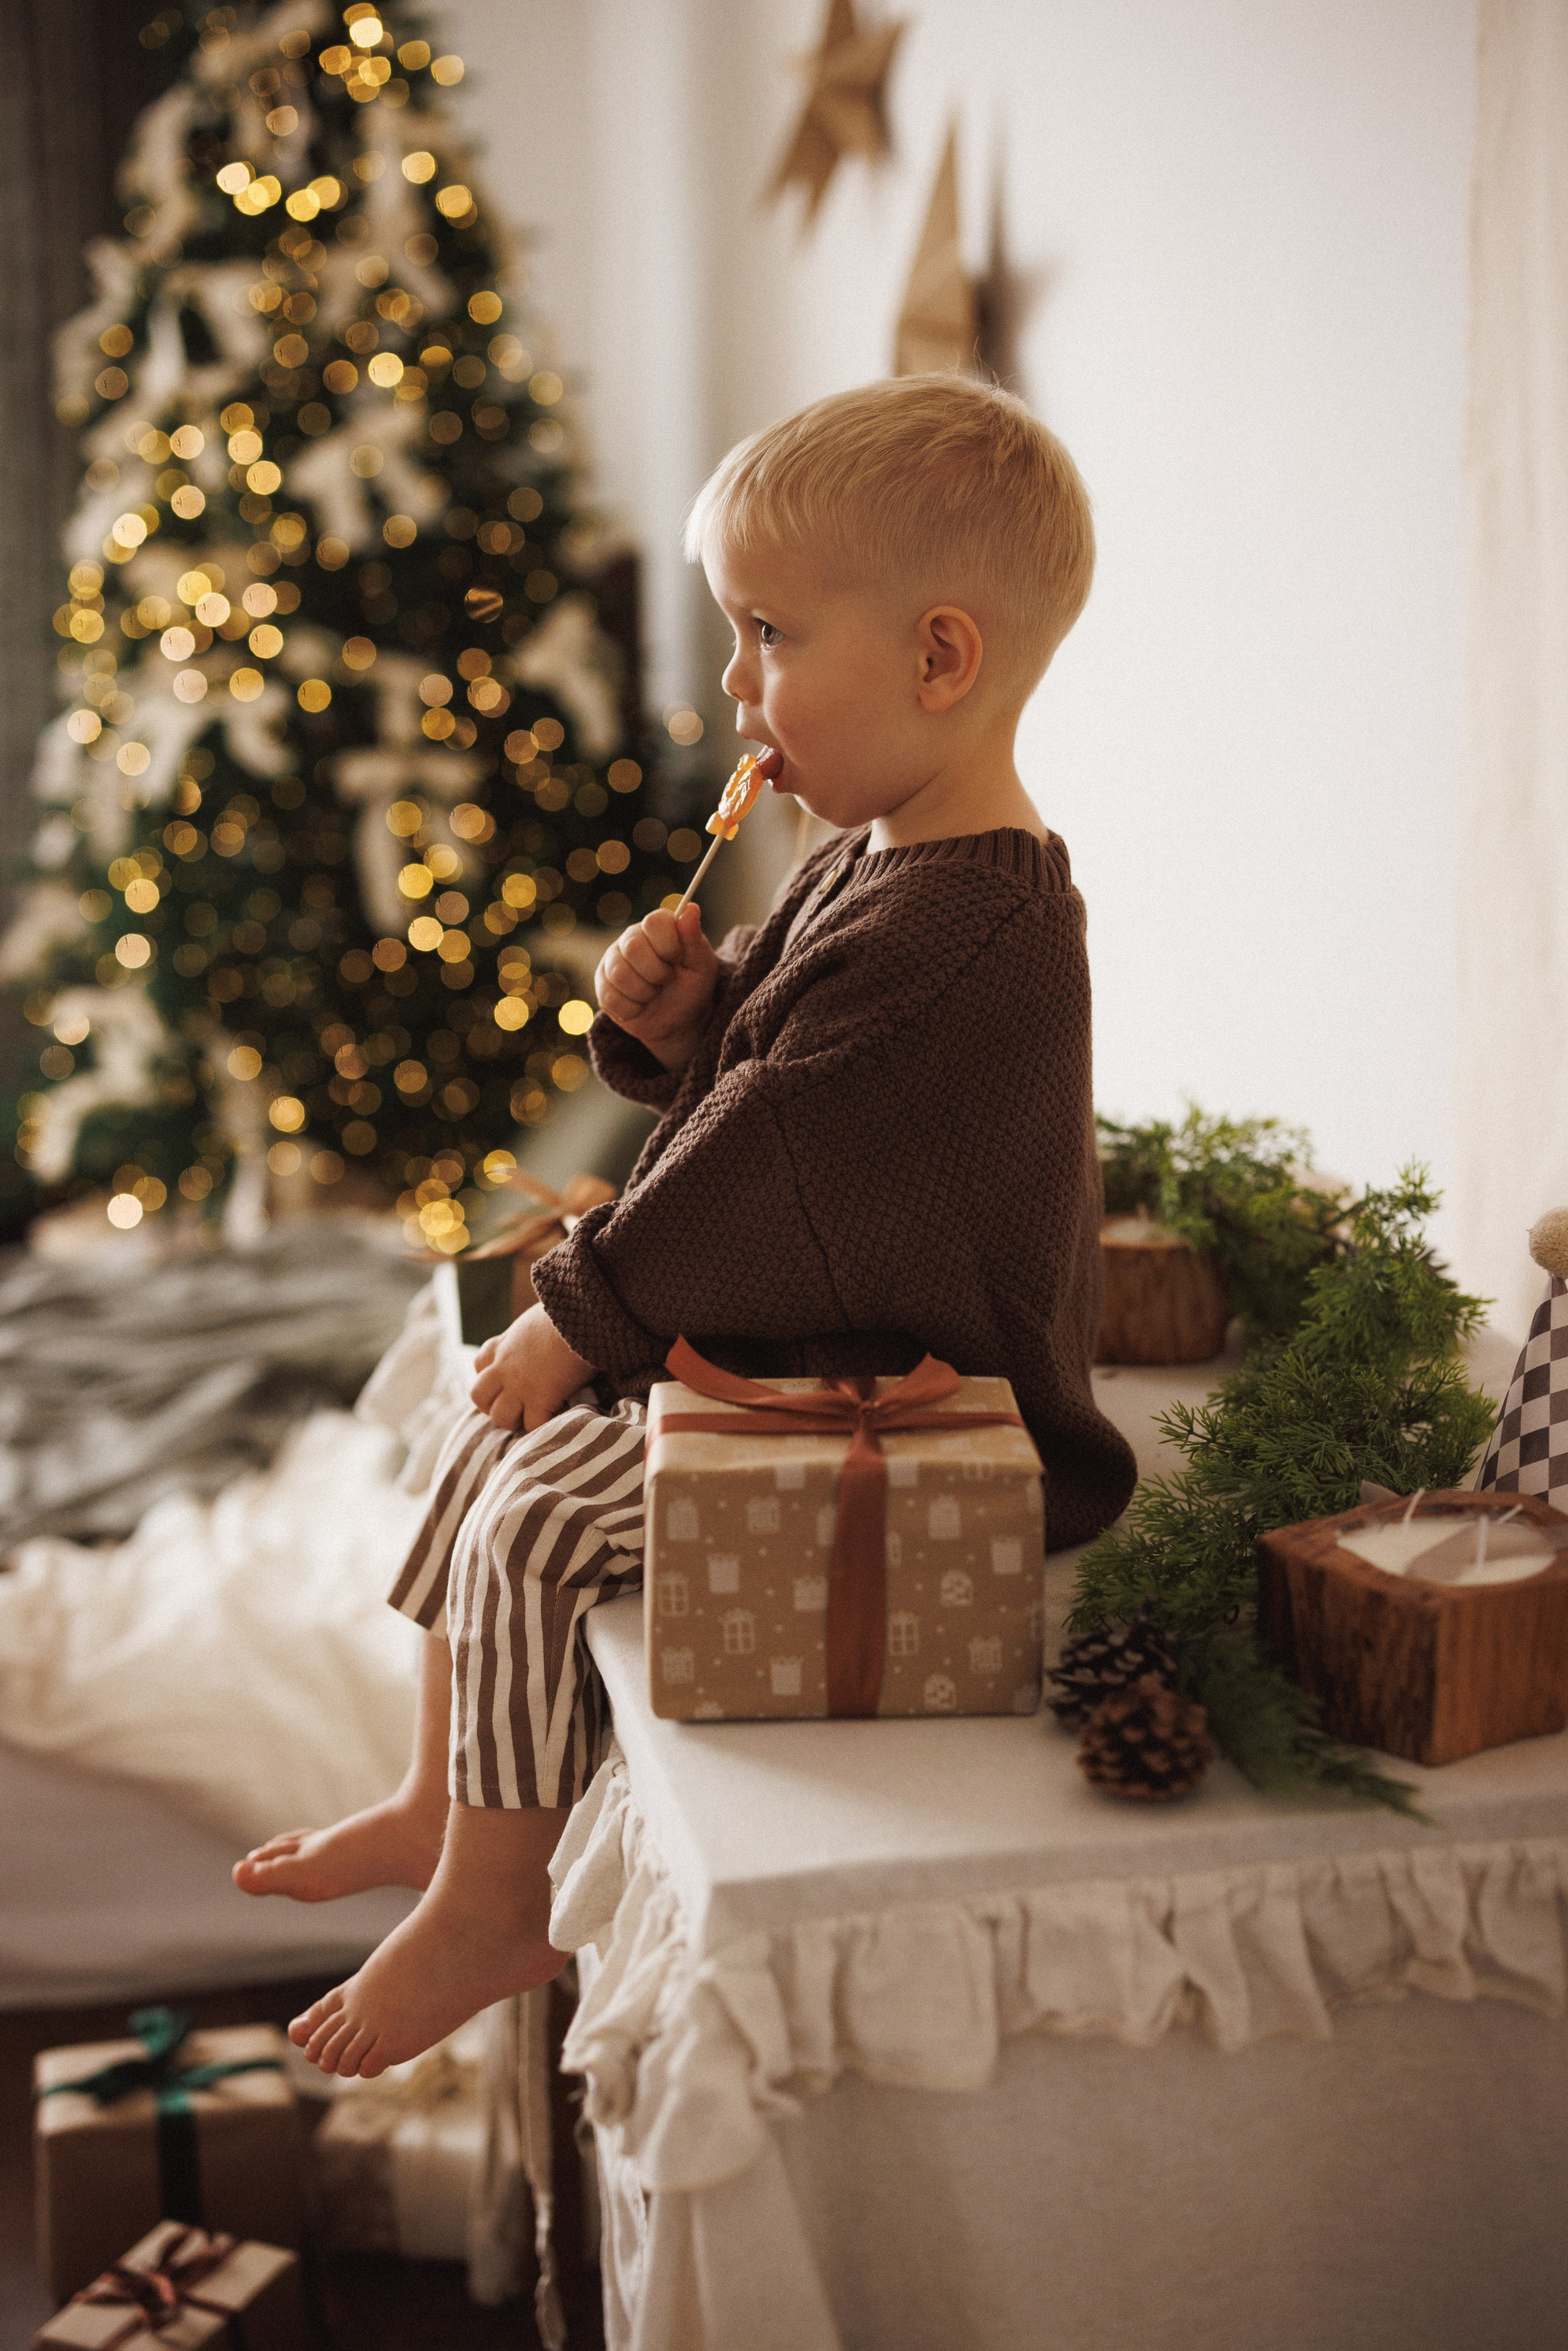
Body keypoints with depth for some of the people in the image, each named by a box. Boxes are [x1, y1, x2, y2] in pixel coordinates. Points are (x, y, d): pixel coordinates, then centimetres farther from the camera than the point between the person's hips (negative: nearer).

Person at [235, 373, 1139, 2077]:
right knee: (492, 1436, 16)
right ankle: (443, 1802, 30)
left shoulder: (966, 930, -26)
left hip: (885, 1395, -11)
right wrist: (682, 1014, -4)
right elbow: (756, 1076, 18)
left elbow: (781, 1162, -25)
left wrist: (585, 1311, -16)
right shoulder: (869, 862, 9)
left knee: (536, 1521, -17)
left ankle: (493, 1907, 2)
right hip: (768, 1345, 11)